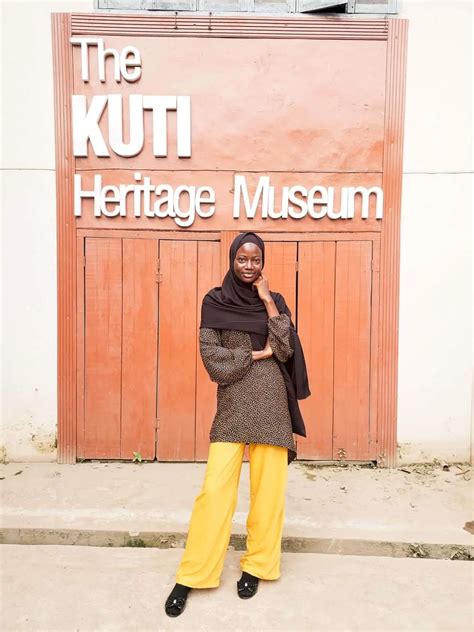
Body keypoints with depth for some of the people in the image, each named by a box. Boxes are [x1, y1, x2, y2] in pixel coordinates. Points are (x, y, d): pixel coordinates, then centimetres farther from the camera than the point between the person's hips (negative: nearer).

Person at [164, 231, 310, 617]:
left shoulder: (274, 300, 9)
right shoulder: (214, 301, 4)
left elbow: (286, 350, -5)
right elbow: (211, 356, -5)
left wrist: (268, 302, -7)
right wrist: (257, 354, -7)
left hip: (270, 402, 2)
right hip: (232, 404, -1)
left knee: (267, 488, 7)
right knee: (215, 488, -3)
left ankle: (256, 565, 27)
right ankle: (191, 576, 14)